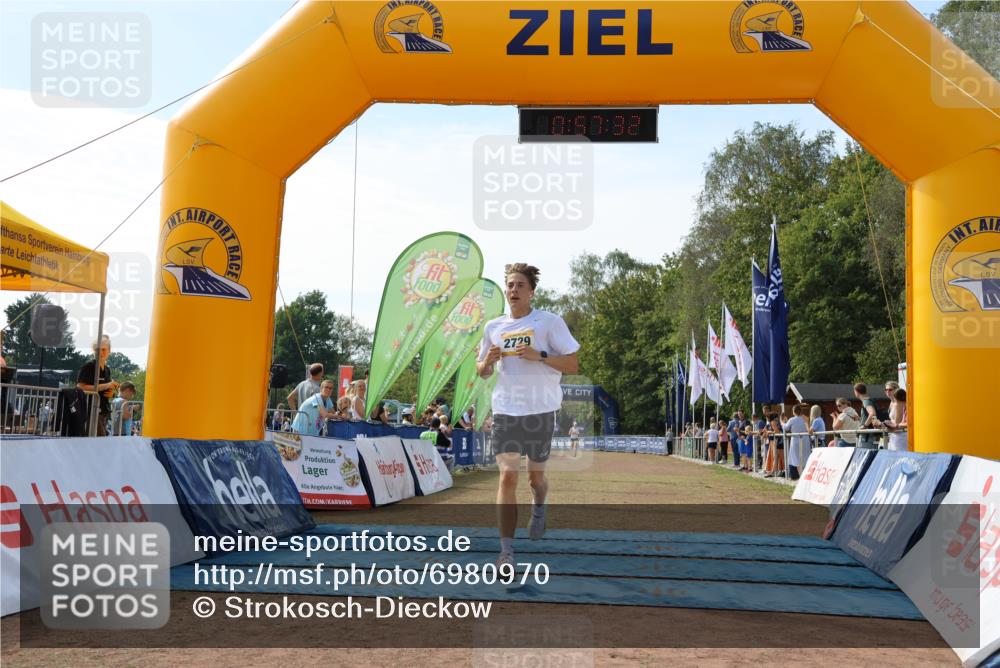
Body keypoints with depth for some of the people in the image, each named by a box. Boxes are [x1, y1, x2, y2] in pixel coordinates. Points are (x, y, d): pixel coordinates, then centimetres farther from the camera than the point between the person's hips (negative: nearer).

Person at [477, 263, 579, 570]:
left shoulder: (550, 322, -2)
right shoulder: (493, 327, 9)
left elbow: (573, 365, -5)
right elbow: (482, 372, 18)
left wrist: (540, 355, -19)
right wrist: (488, 361, -5)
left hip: (541, 409, -2)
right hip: (505, 410, 2)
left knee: (536, 475, 11)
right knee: (508, 476, -8)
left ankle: (538, 509, 48)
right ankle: (506, 552, -6)